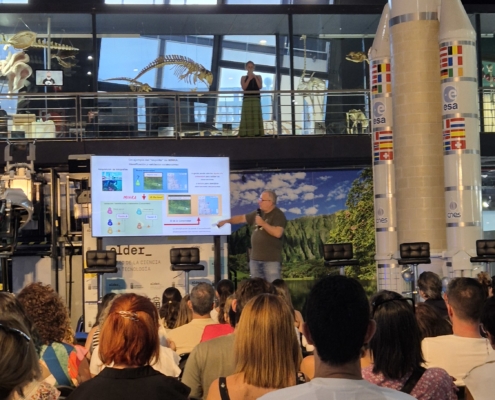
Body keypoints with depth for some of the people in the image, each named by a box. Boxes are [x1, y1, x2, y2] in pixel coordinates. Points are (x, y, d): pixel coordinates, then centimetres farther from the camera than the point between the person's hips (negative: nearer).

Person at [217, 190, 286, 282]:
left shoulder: (278, 215, -10)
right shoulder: (258, 213, 12)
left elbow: (277, 233, -23)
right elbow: (242, 218, 23)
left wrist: (263, 223, -19)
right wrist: (227, 221, 15)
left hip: (271, 259, -7)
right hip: (255, 258, 8)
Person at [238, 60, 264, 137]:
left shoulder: (258, 77, 12)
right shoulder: (243, 78, 10)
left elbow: (260, 86, -1)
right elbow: (244, 87, -4)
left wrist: (255, 78, -7)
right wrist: (249, 79, -9)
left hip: (256, 99, 1)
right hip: (247, 99, -1)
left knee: (256, 117, -6)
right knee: (247, 117, -8)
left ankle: (257, 133, -10)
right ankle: (245, 134, -15)